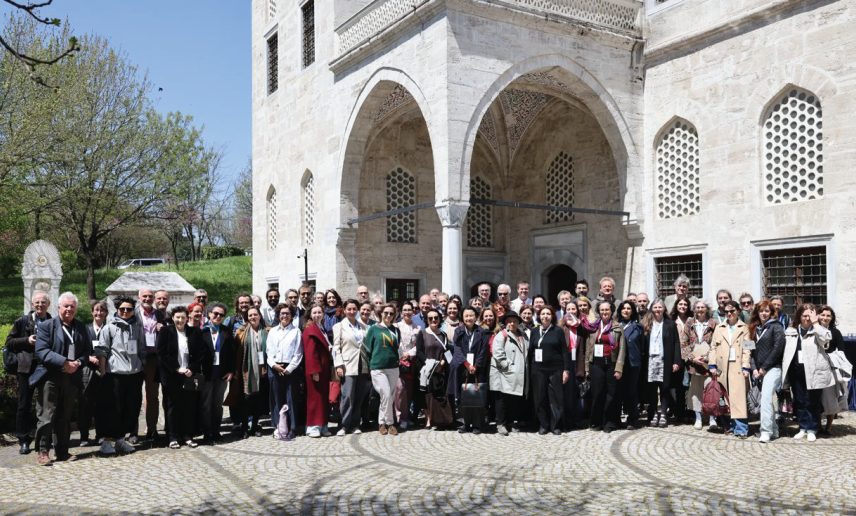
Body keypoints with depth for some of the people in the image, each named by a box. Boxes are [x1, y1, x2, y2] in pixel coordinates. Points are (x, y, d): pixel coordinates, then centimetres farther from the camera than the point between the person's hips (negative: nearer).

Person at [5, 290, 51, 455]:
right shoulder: (23, 321, 4)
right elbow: (9, 342, 4)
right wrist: (27, 340, -11)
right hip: (27, 367, -1)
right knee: (24, 405, 2)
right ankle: (24, 441, 11)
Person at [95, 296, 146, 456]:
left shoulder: (138, 326, 10)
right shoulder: (109, 327, 1)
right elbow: (101, 351, -1)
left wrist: (143, 367, 11)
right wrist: (103, 372, -5)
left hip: (135, 373, 4)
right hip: (114, 373, -4)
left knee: (132, 407, 8)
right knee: (113, 408, -1)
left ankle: (120, 439, 20)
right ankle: (107, 441, 8)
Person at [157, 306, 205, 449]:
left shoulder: (195, 332, 4)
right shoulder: (165, 332, 0)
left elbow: (202, 353, 3)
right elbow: (162, 353, -6)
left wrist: (192, 369, -9)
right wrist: (177, 368, -13)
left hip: (190, 375, 2)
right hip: (171, 376, -1)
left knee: (190, 406, 4)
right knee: (173, 406, 4)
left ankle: (188, 436, 13)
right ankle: (174, 437, 11)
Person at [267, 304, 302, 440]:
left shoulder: (296, 331, 5)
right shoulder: (273, 331, 14)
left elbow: (298, 353, 0)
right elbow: (269, 351, 9)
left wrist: (289, 368, -9)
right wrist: (274, 364, -7)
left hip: (290, 369, -3)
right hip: (274, 368, 3)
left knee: (291, 399, -2)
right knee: (276, 399, 4)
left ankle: (291, 429, 3)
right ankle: (277, 427, 11)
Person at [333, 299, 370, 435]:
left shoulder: (363, 326, 13)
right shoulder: (339, 326, 4)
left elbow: (368, 345, 14)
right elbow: (336, 347, -1)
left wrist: (369, 365, 9)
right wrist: (338, 365, -10)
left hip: (362, 367, 4)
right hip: (348, 367, -4)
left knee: (359, 398, 6)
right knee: (347, 397, -9)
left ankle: (355, 425, 15)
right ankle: (343, 426, 0)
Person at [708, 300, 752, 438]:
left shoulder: (744, 328, 7)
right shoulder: (719, 328, 15)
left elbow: (747, 349, 0)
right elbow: (713, 347, 10)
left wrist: (746, 367, -9)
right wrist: (712, 365, 1)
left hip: (738, 368, -3)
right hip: (722, 368, 3)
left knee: (739, 398, -9)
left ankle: (741, 429, -8)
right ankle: (728, 426, 13)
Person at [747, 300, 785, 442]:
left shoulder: (776, 326, -3)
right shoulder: (755, 328, 15)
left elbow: (778, 348, -11)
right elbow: (753, 349, 14)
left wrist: (764, 368, -11)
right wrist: (754, 368, 1)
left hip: (772, 368, -7)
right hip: (760, 370, 7)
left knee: (766, 397, -18)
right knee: (767, 399, 10)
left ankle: (766, 431, -18)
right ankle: (774, 430, 19)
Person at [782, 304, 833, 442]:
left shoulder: (818, 330, 2)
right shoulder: (790, 332, 12)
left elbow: (826, 338, -22)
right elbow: (786, 352, 14)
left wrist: (815, 323, -16)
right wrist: (785, 370, 8)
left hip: (813, 371, -4)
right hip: (796, 369, 4)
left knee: (812, 401, 0)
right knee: (799, 401, 9)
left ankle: (812, 430, 10)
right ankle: (803, 428, 18)